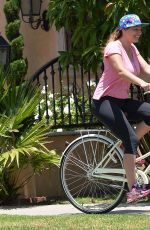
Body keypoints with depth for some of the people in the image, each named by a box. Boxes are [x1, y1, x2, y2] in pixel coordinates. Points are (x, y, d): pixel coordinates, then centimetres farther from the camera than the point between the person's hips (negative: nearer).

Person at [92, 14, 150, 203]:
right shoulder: (113, 48, -13)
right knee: (131, 139, -22)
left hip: (122, 100, 8)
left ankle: (129, 149, 2)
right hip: (104, 101, -8)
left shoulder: (132, 49, 12)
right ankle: (133, 189, -23)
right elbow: (121, 71, -30)